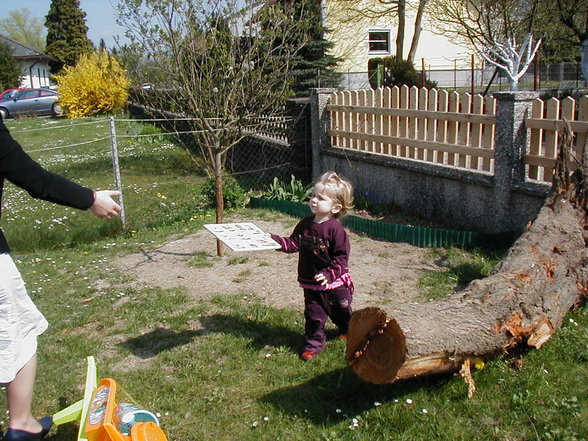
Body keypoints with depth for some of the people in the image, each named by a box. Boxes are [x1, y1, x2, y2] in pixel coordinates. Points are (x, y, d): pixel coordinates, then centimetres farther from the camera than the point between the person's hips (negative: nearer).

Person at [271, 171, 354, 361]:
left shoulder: (335, 229, -20)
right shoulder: (305, 224, -1)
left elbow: (341, 257, -21)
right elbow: (293, 244, 2)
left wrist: (329, 274, -31)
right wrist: (273, 239, -11)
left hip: (334, 283, -4)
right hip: (311, 283, 4)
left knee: (341, 311, 18)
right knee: (313, 314, 8)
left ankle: (350, 331, 45)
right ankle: (313, 343, 22)